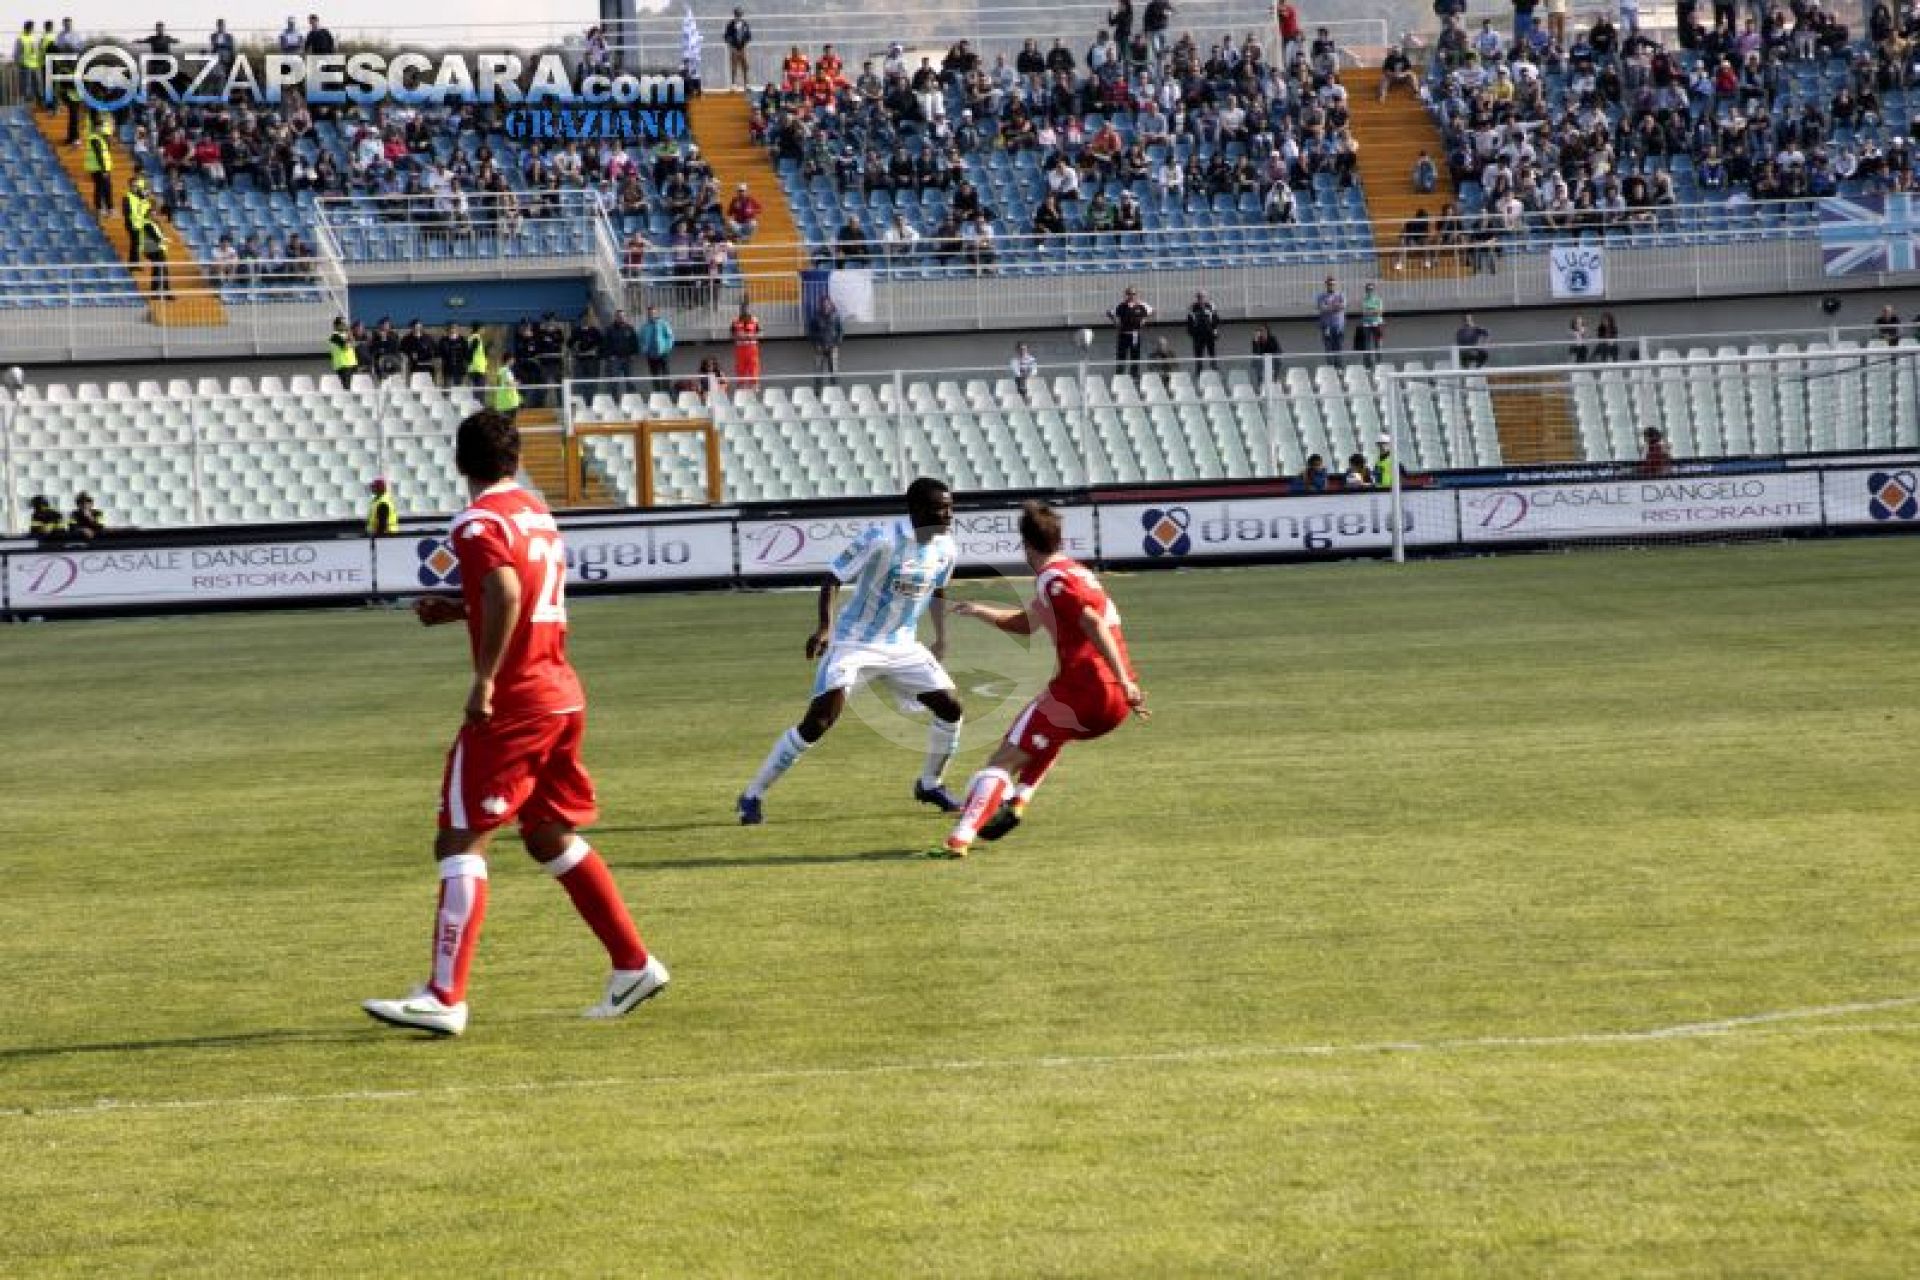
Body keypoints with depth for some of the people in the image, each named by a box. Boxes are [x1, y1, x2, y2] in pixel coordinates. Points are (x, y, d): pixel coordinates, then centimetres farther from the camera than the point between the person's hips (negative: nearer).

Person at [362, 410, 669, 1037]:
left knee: (460, 841, -6)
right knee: (552, 839, 19)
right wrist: (458, 608, 27)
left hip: (513, 701, -8)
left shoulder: (478, 521, -11)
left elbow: (506, 591, -28)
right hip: (564, 695, 8)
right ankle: (634, 966, 20)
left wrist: (484, 679, -26)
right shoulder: (538, 513, 15)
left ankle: (445, 998, -11)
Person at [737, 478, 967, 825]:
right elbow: (834, 577, -18)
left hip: (902, 645, 6)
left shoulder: (946, 548, -3)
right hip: (854, 642, -6)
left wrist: (941, 637, 14)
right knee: (819, 721, -17)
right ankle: (752, 796, -8)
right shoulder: (882, 538, -22)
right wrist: (824, 626, -29)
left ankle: (930, 784, 24)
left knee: (950, 706, 0)